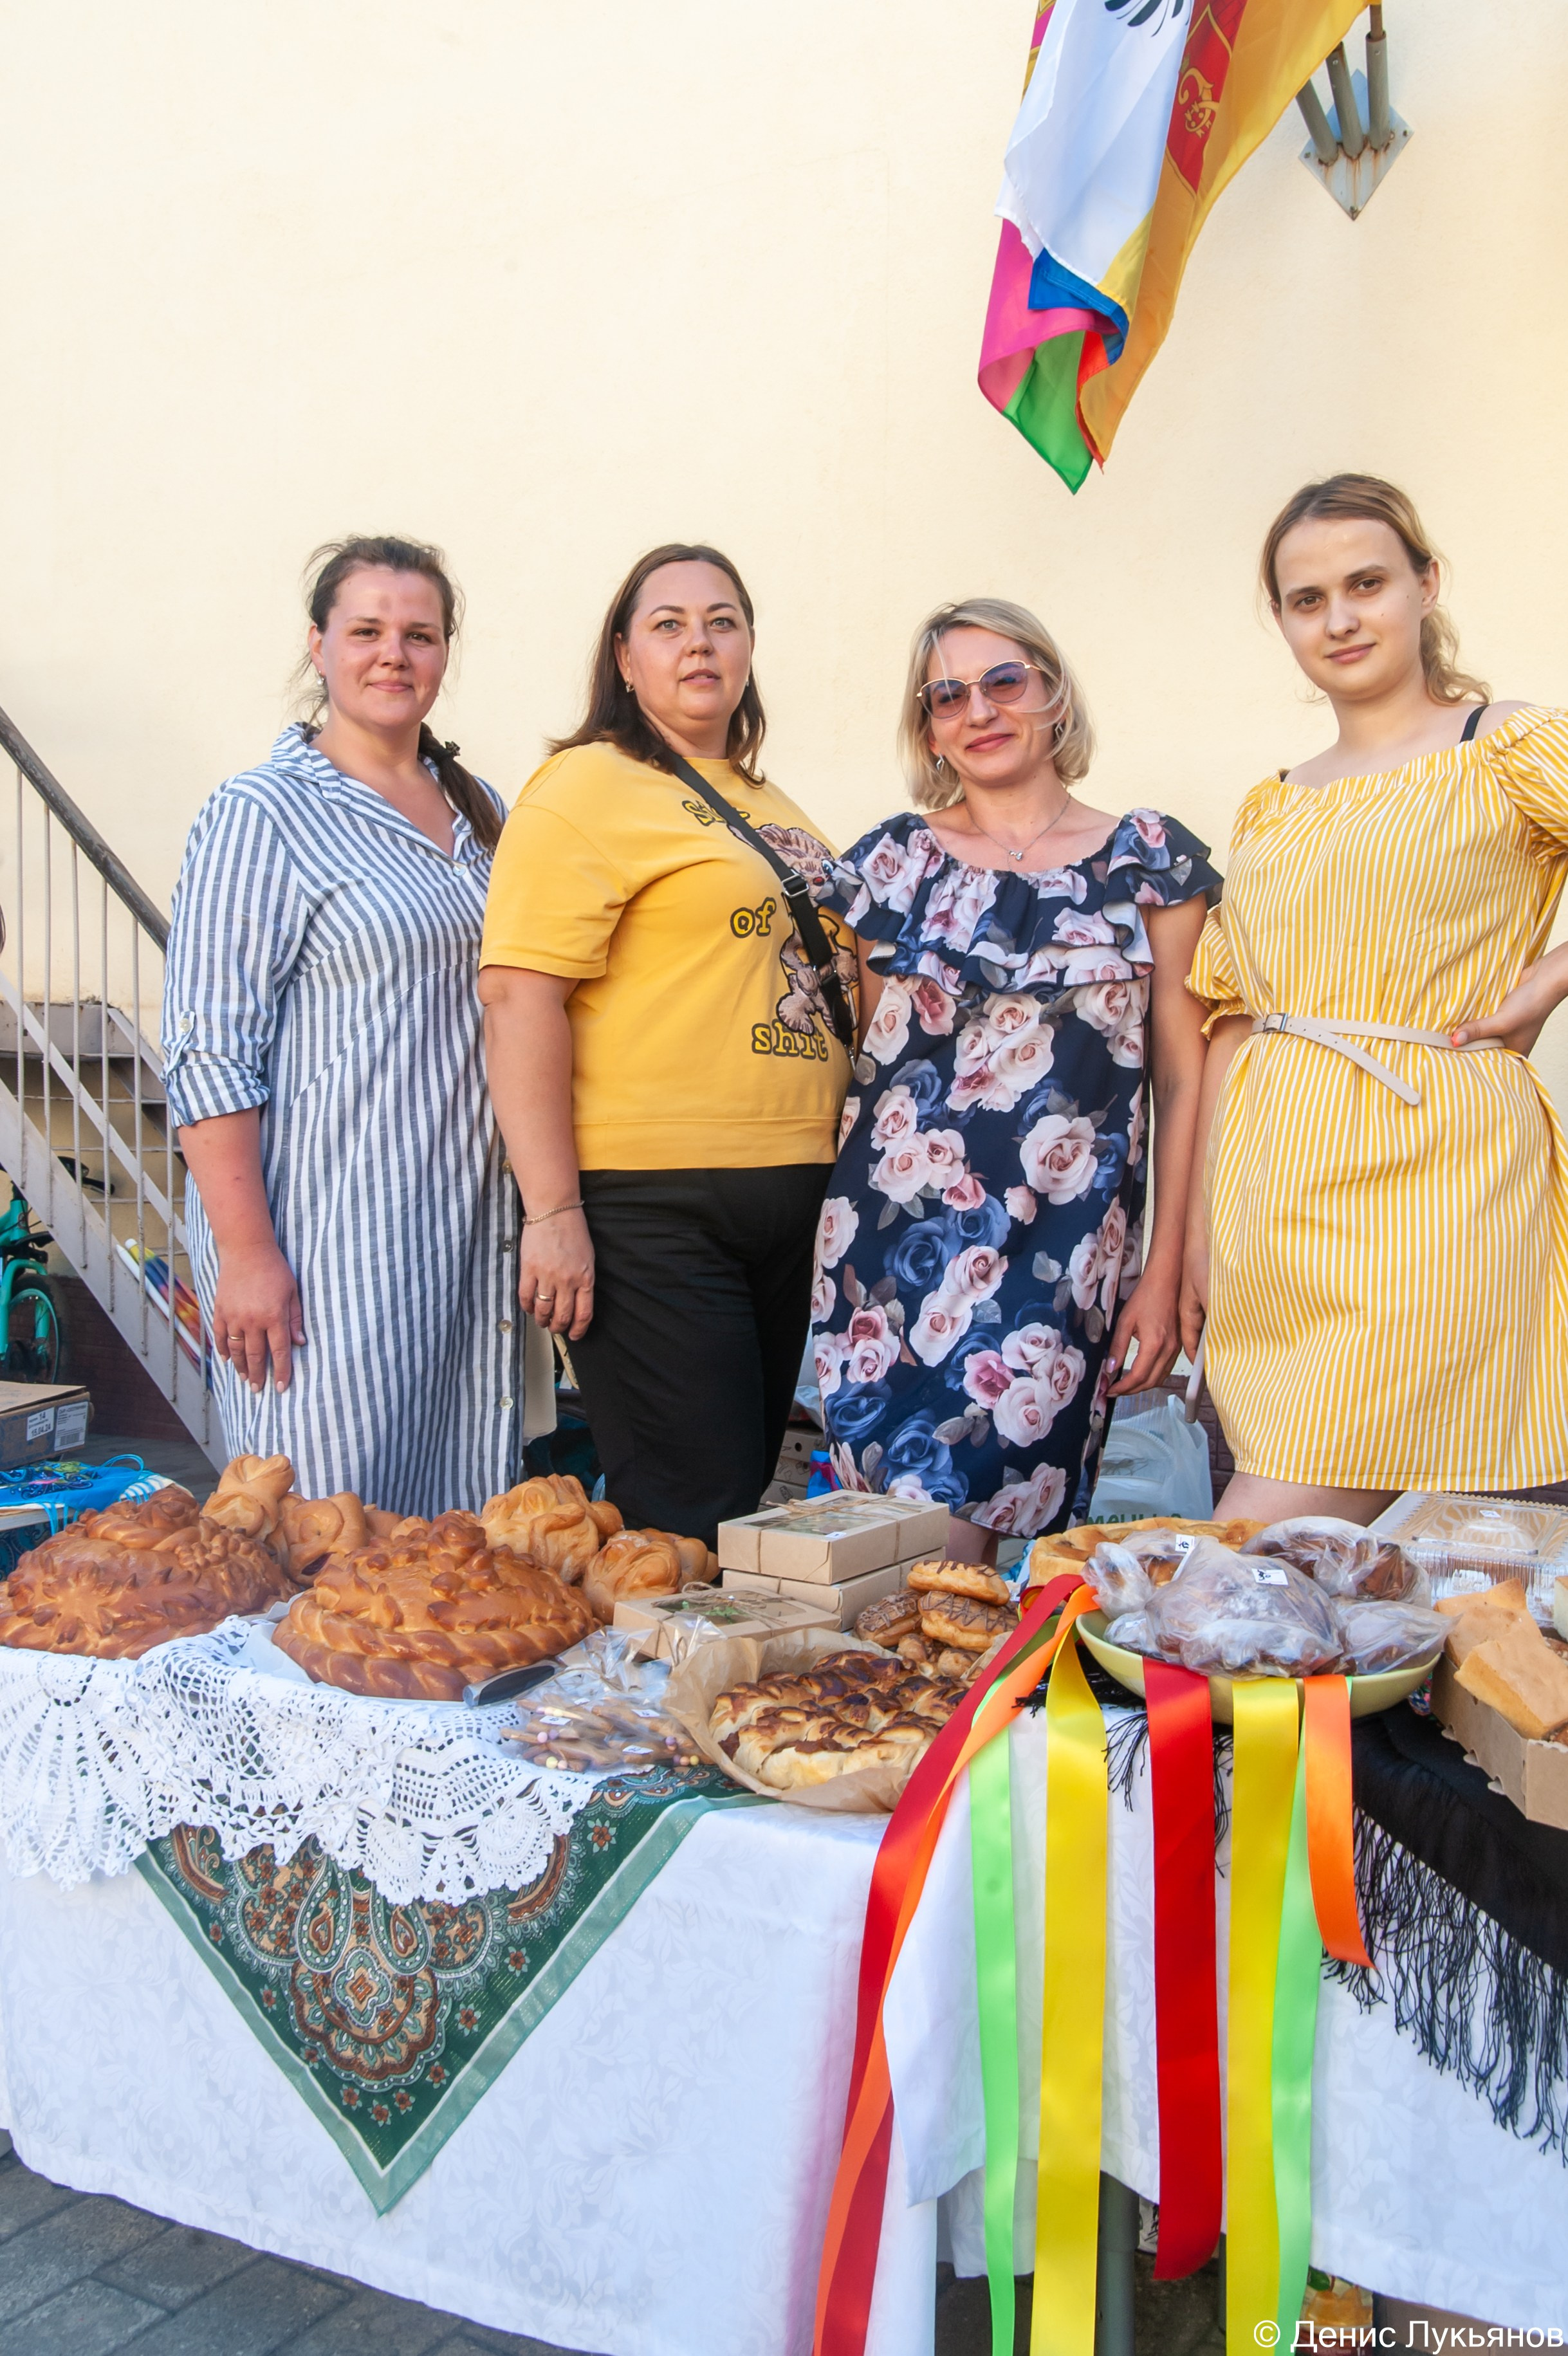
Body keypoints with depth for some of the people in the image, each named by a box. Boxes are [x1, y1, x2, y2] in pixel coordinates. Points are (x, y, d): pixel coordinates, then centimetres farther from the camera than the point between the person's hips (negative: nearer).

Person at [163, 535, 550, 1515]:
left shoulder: (480, 811, 14)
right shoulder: (262, 814, -6)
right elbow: (212, 1054, -11)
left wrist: (543, 1208, 15)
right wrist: (247, 1252, -18)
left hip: (471, 1230, 6)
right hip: (329, 1235, -6)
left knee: (464, 1509, 10)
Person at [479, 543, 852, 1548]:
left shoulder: (770, 807, 19)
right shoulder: (587, 786, -6)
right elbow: (520, 991, -14)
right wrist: (554, 1211, -20)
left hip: (792, 1199, 8)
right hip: (650, 1208, -8)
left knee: (751, 1490, 14)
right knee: (693, 1518, -7)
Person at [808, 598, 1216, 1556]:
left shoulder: (1148, 861, 5)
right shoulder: (893, 859, 10)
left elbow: (1182, 1080, 4)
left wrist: (1165, 1272, -1)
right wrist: (841, 1221, 10)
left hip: (1057, 1257, -2)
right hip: (894, 1231, 2)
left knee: (968, 1515, -8)